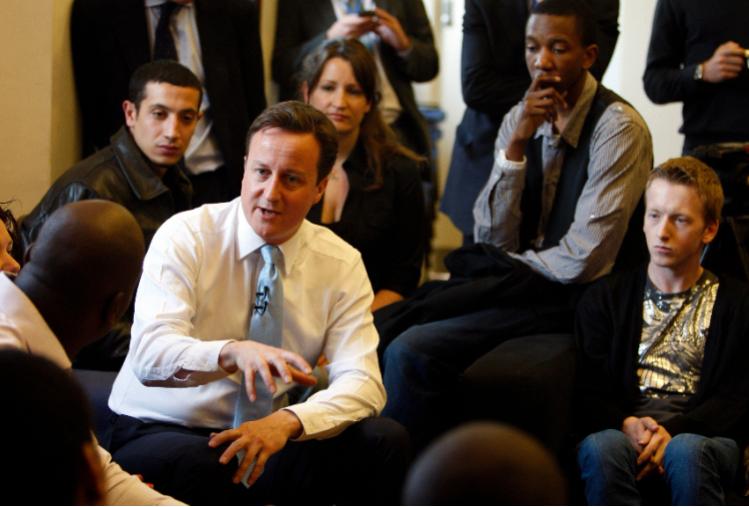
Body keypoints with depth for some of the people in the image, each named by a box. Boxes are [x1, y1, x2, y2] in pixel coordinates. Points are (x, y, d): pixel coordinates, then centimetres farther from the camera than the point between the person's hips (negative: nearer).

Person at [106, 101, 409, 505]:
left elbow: (361, 382, -10)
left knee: (384, 439, -21)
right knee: (195, 466, -39)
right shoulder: (186, 237, -9)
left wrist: (288, 422, -30)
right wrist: (232, 352, -44)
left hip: (269, 437, 4)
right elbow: (150, 354, -23)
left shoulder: (342, 263, 1)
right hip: (160, 433, -4)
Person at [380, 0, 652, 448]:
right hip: (522, 286, 7)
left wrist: (505, 269, -3)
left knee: (413, 349, -24)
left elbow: (582, 261, -17)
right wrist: (517, 142, -9)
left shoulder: (618, 128, -12)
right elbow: (493, 240, 1)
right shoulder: (520, 118, 7)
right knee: (383, 328, -13)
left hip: (572, 301, -7)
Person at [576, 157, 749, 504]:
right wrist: (625, 424, -12)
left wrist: (675, 433, -14)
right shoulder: (606, 298, 19)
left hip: (703, 435, -1)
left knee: (686, 452, -38)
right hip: (625, 432, 1)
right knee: (601, 448, -36)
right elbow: (587, 388, 11)